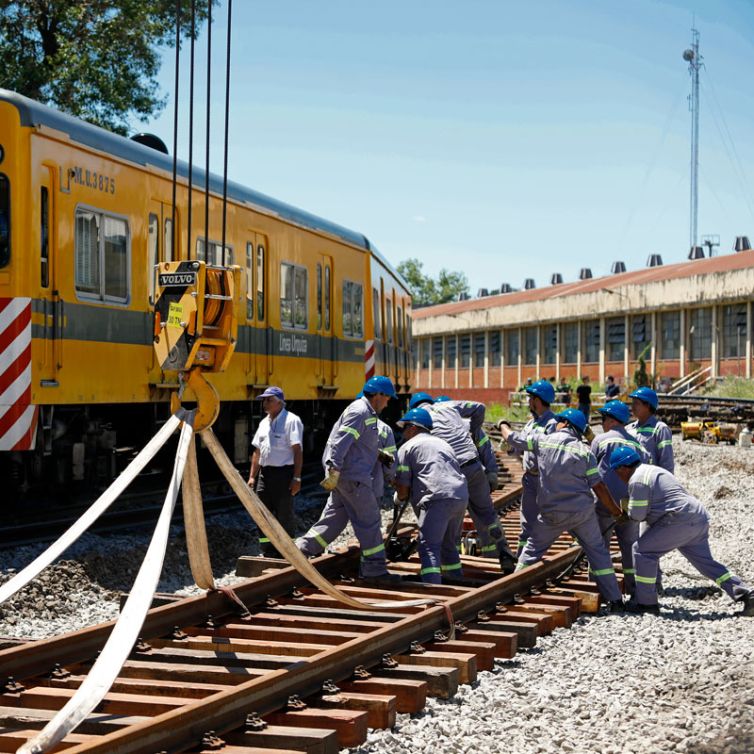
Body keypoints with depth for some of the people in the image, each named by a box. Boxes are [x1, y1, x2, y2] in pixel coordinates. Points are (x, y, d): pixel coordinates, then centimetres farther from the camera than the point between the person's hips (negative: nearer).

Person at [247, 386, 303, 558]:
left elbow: (298, 451, -12)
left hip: (283, 473, -7)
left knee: (284, 515, -2)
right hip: (264, 473, 7)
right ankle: (268, 554, 16)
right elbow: (257, 451, 19)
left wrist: (296, 478, -18)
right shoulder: (264, 423, 16)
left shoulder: (291, 421, -7)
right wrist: (252, 477, 13)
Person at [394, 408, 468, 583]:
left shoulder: (407, 447, 9)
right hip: (461, 496, 7)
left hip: (438, 498, -7)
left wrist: (399, 497, 27)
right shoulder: (442, 443, 30)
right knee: (448, 545, 21)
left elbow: (403, 488, 4)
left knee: (429, 547, -10)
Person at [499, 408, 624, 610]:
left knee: (532, 551, 15)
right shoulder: (584, 451, -1)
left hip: (553, 513, 0)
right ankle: (614, 599, 9)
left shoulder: (542, 440, -2)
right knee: (597, 552, 9)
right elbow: (598, 486, -4)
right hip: (582, 510, 0)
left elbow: (511, 438, 11)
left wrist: (503, 425, 33)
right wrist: (615, 509, 8)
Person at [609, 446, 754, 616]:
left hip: (681, 521, -10)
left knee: (643, 550, -2)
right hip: (699, 520, 10)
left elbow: (637, 515, -8)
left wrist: (628, 509, 13)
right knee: (706, 562, 14)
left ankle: (646, 602, -1)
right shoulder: (654, 470, 25)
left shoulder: (637, 479, -7)